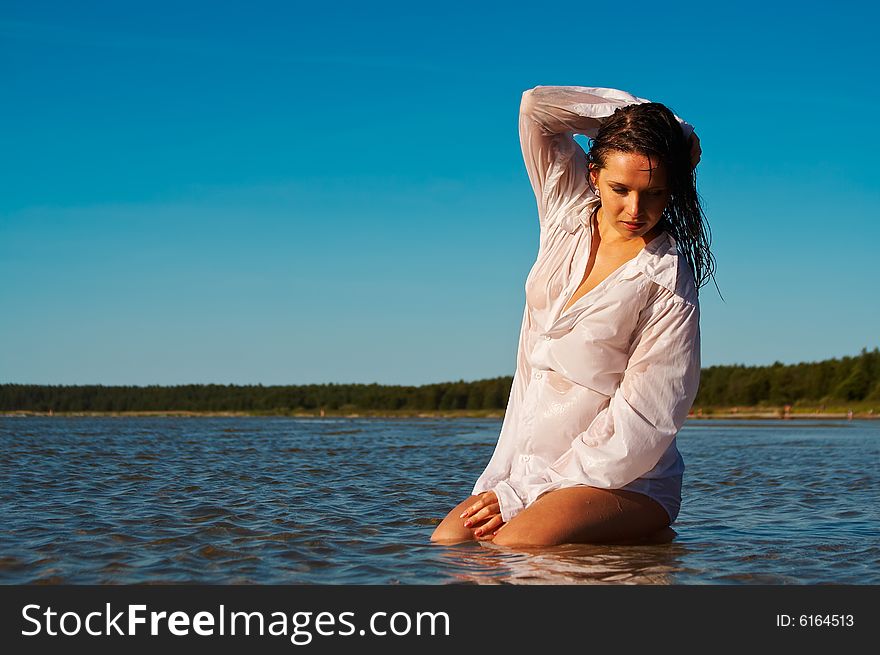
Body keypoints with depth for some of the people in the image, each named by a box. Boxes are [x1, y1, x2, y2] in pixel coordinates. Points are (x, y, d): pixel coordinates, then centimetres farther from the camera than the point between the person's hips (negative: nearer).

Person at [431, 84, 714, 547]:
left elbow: (639, 426, -15)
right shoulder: (570, 209, 6)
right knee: (448, 540, -21)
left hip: (624, 483, -6)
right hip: (529, 467, 6)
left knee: (514, 544, -34)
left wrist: (522, 494, -16)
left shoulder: (669, 287, -12)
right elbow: (536, 107, 2)